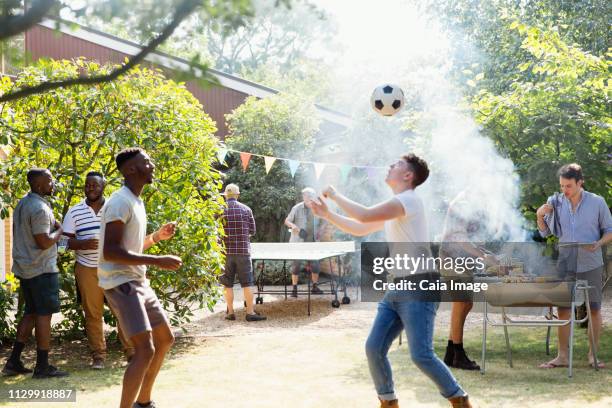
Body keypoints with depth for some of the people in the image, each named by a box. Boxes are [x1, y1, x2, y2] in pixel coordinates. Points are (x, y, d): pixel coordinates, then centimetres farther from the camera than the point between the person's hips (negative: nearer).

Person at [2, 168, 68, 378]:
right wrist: (59, 231, -7)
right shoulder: (40, 209, -19)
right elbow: (44, 242, -23)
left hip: (24, 268, 9)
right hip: (42, 269, -9)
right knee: (44, 314, -2)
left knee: (30, 312, 15)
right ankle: (42, 366, 2)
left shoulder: (22, 204, 11)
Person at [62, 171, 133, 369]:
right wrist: (83, 244, -19)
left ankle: (131, 351, 6)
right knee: (93, 313, 4)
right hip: (87, 269, 0)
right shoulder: (74, 212, 3)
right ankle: (98, 355, 12)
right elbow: (66, 241, 2)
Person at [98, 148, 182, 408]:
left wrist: (157, 237, 10)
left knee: (165, 339, 16)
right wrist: (158, 261, -25)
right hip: (121, 283, -10)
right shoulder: (120, 202, -16)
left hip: (138, 282, 10)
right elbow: (111, 252, -25)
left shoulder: (136, 202, 15)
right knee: (145, 350, -17)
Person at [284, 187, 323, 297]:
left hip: (311, 242, 4)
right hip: (297, 242, -4)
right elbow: (287, 221, -3)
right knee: (296, 265, 1)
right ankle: (294, 289, 9)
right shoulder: (297, 208, -9)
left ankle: (315, 287, 15)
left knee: (315, 264, 2)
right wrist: (293, 226, -22)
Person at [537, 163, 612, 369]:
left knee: (594, 309, 4)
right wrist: (540, 215, -9)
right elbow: (545, 232, 10)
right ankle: (562, 356, 7)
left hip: (591, 265, -1)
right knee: (563, 310, 1)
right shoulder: (555, 202, 1)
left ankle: (593, 355, 15)